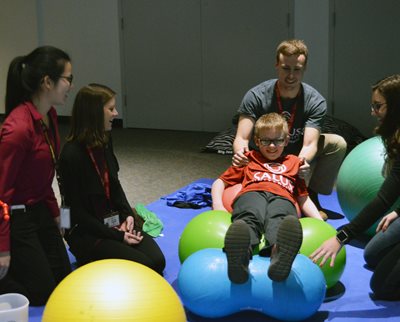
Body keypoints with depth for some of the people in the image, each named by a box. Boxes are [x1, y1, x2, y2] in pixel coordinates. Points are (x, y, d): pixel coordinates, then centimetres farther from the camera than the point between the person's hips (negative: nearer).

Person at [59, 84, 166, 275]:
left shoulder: (104, 141, 4)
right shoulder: (72, 155, -19)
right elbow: (77, 211, -16)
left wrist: (127, 215, -1)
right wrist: (116, 236, -16)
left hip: (114, 222, 7)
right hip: (85, 231, -7)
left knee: (157, 261, -11)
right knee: (143, 266, -19)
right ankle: (91, 261, 4)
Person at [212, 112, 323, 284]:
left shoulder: (294, 162, 40)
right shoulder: (249, 159, 39)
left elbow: (304, 198, 35)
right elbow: (220, 182, 33)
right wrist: (217, 205, 10)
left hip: (282, 198, 0)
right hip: (251, 193, 0)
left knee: (279, 221, -41)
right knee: (250, 218, -41)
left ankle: (279, 253, -76)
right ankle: (240, 254, -75)